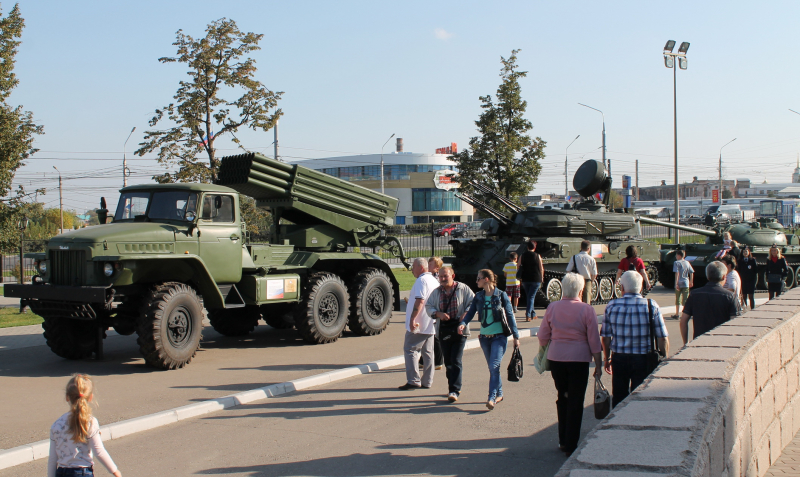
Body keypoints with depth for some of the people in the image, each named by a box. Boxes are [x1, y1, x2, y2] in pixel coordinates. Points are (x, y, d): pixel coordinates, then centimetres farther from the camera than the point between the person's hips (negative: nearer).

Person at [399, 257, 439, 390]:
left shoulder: (421, 281, -14)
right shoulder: (434, 281, 16)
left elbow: (420, 301, -24)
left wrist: (412, 319, -27)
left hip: (418, 325, -9)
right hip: (430, 324, 9)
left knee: (410, 350, -4)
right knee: (428, 352, 11)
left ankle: (413, 381, -7)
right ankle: (427, 381, 13)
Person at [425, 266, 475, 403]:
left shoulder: (463, 289, -1)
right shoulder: (436, 292, 9)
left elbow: (473, 303, -1)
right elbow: (428, 306, 8)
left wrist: (465, 314, -17)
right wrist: (438, 314, -11)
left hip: (459, 329, -4)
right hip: (443, 329, 4)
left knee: (456, 361, -10)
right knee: (448, 361, 10)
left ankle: (454, 391, -9)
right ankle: (454, 387, 25)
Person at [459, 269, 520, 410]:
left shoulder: (501, 295, -7)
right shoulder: (478, 296, 5)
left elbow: (510, 315, -3)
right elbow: (471, 312, 1)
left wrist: (516, 336, -4)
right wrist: (463, 323, -20)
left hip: (499, 336, -5)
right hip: (484, 336, 5)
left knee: (494, 366, -15)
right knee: (492, 368, 12)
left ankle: (492, 398, -16)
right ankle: (499, 393, 26)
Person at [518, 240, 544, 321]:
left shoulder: (522, 256, 3)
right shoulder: (537, 256, -4)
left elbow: (519, 268, 5)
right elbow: (541, 269, -1)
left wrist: (520, 278, 14)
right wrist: (541, 279, 9)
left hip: (525, 279, 3)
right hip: (535, 280, -3)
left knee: (528, 297, 16)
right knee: (531, 297, -2)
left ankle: (533, 314, 24)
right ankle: (528, 315, -13)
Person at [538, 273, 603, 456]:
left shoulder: (552, 307, 0)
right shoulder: (587, 310, -8)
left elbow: (543, 336, 5)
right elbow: (594, 341, -5)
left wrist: (544, 356, 22)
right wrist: (598, 365, 3)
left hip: (556, 358, 3)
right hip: (579, 359, -3)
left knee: (562, 398, 18)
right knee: (576, 402, 4)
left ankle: (563, 441, 26)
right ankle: (571, 445, 5)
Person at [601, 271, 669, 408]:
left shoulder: (612, 306, -3)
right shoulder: (651, 306, -7)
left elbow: (606, 337, 1)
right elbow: (663, 339, -7)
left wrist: (607, 358, 15)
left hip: (619, 358, 1)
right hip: (644, 359, -1)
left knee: (618, 398, 14)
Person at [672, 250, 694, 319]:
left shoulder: (677, 263, -7)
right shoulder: (687, 263, 8)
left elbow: (677, 273, -16)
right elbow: (691, 273, 10)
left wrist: (676, 283, -17)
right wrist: (691, 282, 20)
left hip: (679, 284, -3)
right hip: (686, 283, 3)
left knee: (678, 299, 11)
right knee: (685, 299, 1)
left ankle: (677, 314, 21)